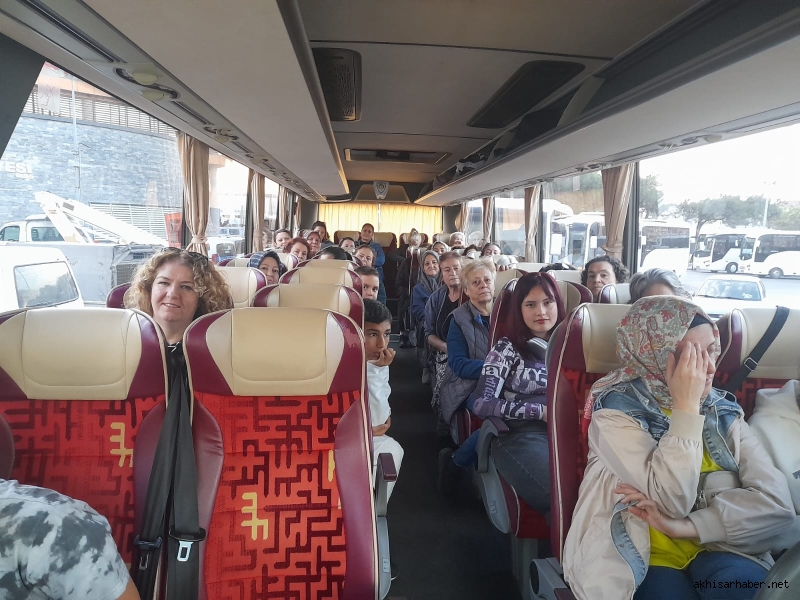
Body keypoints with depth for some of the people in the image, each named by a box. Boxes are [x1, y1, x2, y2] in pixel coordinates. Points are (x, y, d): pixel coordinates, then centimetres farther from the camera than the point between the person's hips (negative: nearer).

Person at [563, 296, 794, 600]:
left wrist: (682, 526, -19)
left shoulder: (723, 413, 3)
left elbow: (777, 502, -8)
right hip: (638, 557, -3)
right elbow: (672, 502, -21)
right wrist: (686, 406, -22)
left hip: (715, 550, 3)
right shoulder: (615, 410, -11)